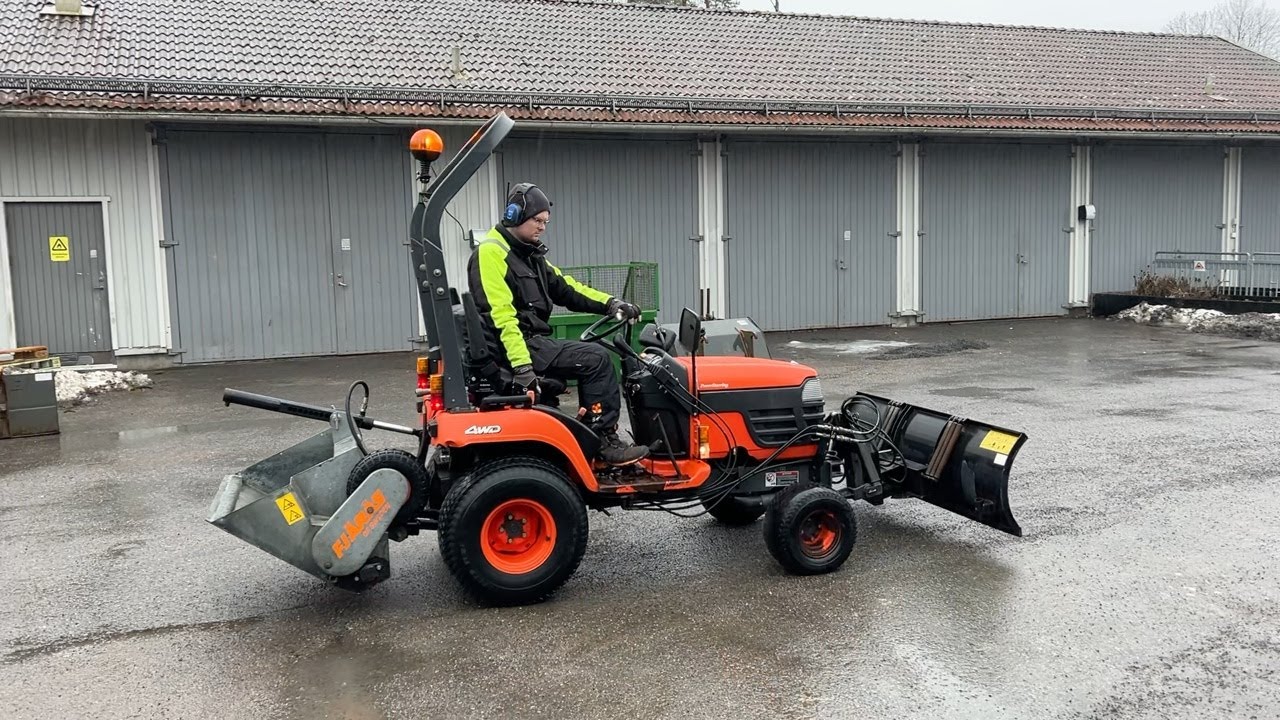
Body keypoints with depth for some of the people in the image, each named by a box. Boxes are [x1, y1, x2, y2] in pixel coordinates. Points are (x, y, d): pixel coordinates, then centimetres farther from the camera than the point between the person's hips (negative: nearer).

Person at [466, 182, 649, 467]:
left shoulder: (529, 254, 17)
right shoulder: (491, 253, -14)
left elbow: (564, 288, 15)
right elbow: (501, 315, -22)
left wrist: (611, 303, 1)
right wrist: (523, 366, -29)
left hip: (534, 341, 10)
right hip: (514, 347, -10)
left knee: (592, 358, 10)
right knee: (595, 359, -15)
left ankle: (592, 435, 10)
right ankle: (604, 440, -8)